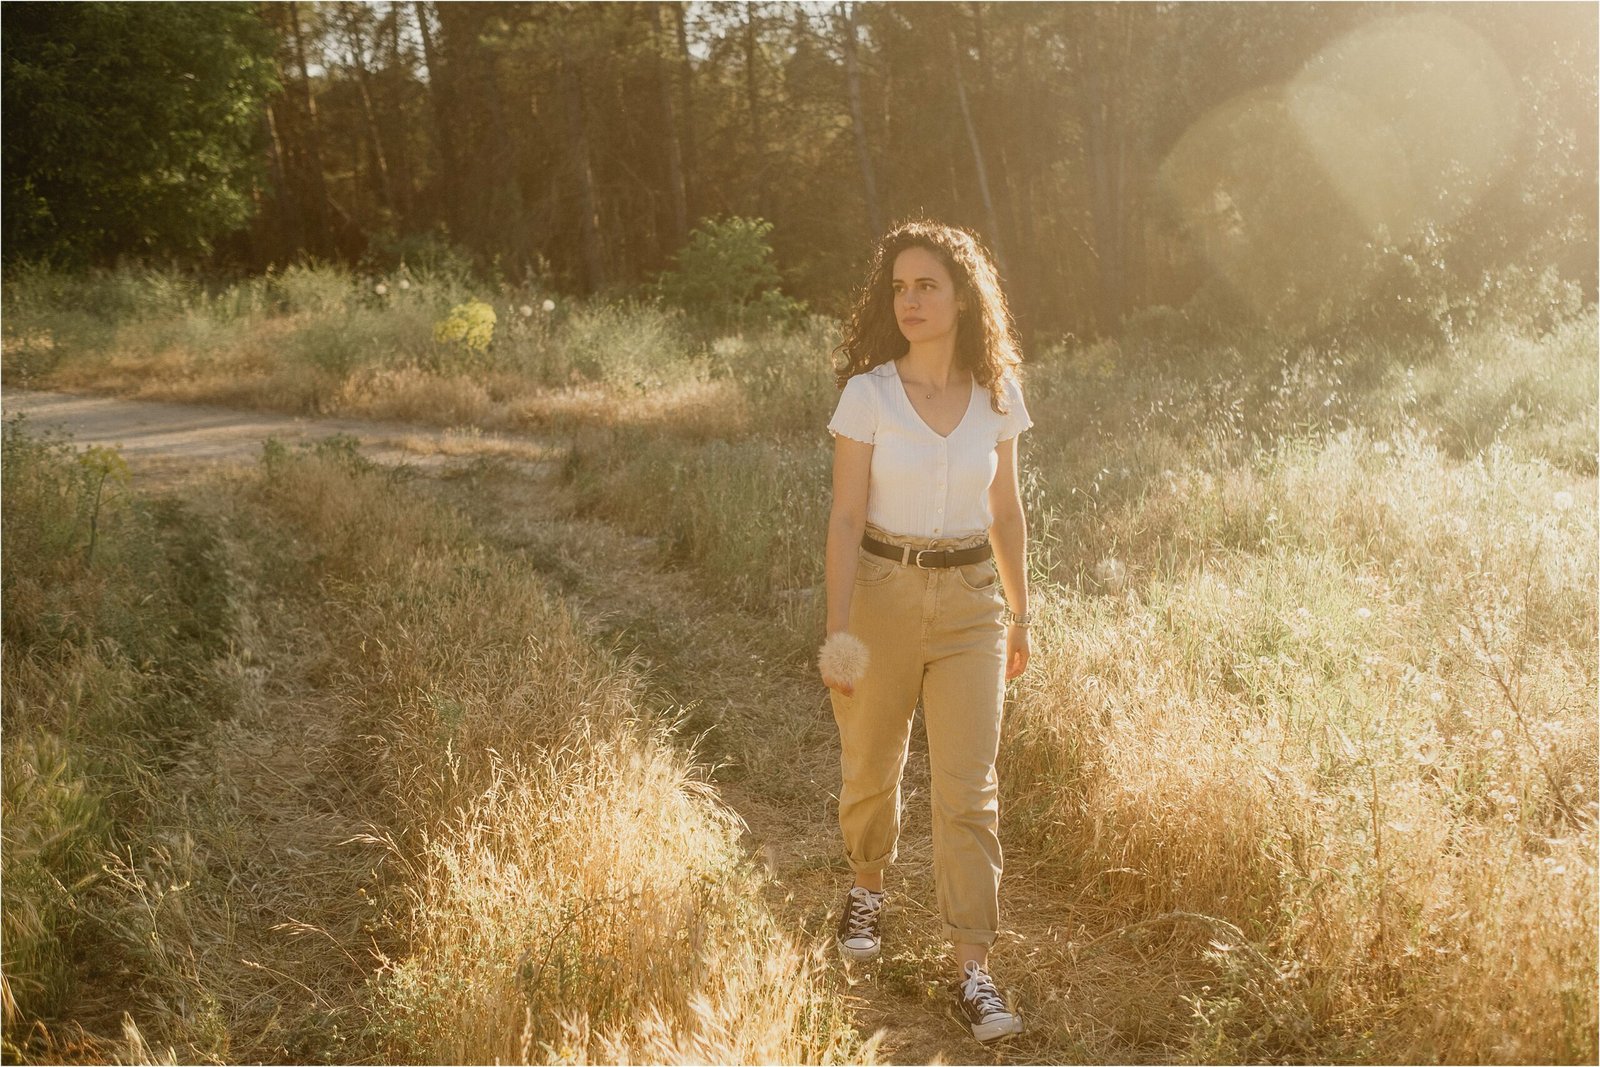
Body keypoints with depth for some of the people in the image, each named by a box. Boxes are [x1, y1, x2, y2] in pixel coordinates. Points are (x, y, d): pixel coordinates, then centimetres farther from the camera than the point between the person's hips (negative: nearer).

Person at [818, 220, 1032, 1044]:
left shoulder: (997, 394, -1)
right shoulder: (866, 393, -9)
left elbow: (1005, 509, 9)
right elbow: (845, 518, -10)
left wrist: (1020, 613, 13)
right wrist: (836, 632, -15)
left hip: (969, 602, 1)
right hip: (882, 593, -1)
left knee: (969, 788, -5)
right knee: (870, 769, 15)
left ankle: (973, 972, 1)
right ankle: (867, 887, 45)